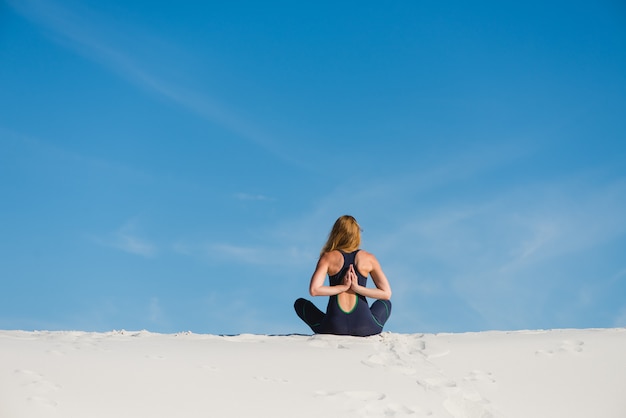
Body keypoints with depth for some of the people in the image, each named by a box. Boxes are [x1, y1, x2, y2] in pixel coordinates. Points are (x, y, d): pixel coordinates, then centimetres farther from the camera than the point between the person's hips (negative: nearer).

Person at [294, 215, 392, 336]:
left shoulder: (328, 257, 1)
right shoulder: (368, 258, 5)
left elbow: (314, 290, -12)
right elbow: (386, 294, 0)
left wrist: (343, 287, -4)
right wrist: (357, 288, -4)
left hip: (334, 328, -1)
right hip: (364, 329, 1)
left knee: (300, 303, 27)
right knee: (386, 303, 35)